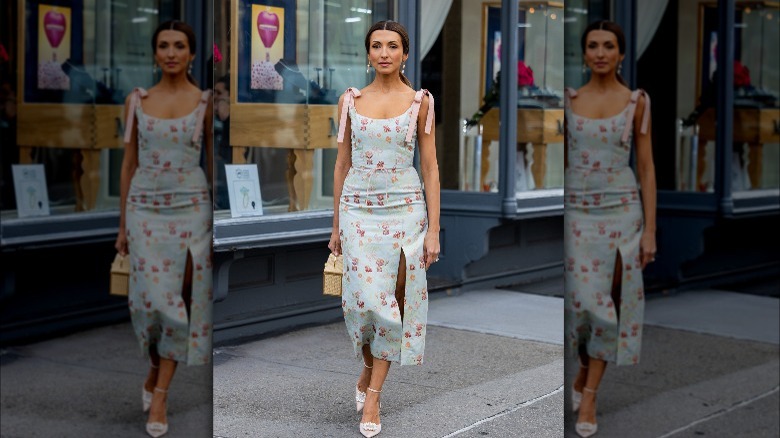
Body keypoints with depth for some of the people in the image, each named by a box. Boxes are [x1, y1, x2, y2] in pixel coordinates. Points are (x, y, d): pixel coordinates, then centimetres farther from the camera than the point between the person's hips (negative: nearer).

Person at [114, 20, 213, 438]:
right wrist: (123, 224, 7)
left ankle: (159, 391, 7)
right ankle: (157, 367, 26)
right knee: (151, 297, -3)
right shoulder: (136, 100, 4)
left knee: (178, 298, -2)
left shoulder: (206, 102, 0)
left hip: (190, 209, -1)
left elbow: (214, 163, 4)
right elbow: (129, 162, 8)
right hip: (145, 209, 1)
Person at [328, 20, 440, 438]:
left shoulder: (420, 101, 1)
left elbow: (430, 167, 1)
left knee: (391, 300, 0)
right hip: (358, 210, 1)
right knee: (364, 298, -4)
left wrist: (433, 229, -4)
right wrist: (336, 226, 9)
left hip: (405, 210, -1)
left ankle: (372, 392, 11)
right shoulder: (350, 100, 5)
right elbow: (342, 165, 9)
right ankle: (369, 367, 25)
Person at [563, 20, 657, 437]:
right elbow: (560, 161, 6)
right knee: (583, 301, -1)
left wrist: (650, 230, -4)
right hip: (577, 212, 1)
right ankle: (585, 366, 29)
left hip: (621, 211, -1)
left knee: (608, 302, 0)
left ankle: (589, 393, 9)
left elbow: (647, 167, 0)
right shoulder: (568, 99, 3)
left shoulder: (637, 101, 0)